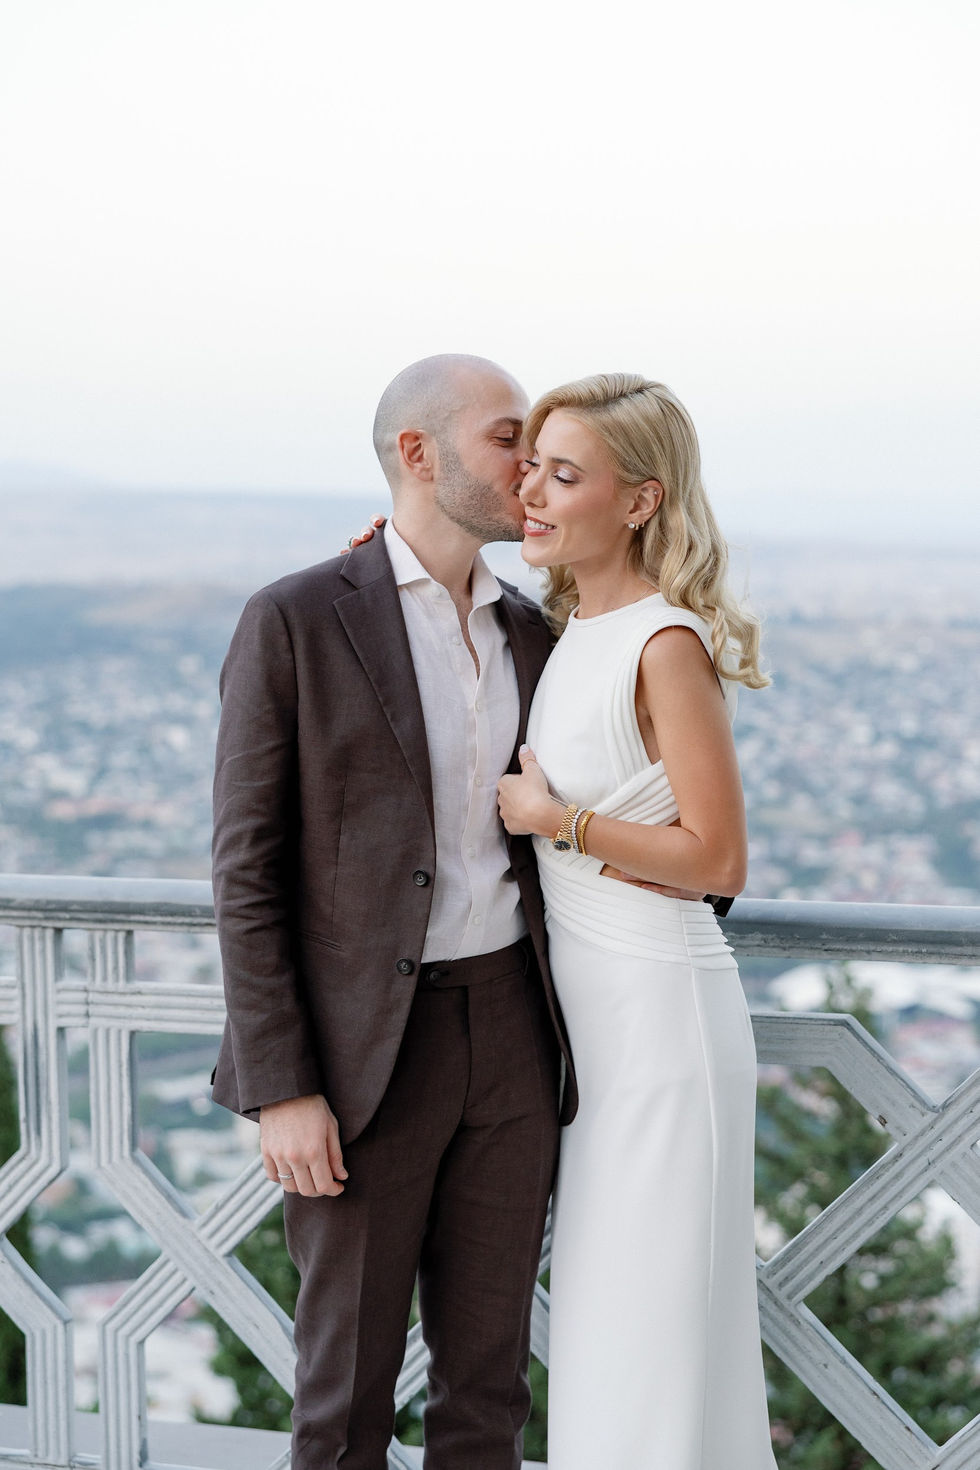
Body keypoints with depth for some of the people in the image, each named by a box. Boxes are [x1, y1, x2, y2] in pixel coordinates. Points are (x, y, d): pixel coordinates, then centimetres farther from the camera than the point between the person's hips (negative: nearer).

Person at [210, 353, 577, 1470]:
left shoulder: (531, 635, 9)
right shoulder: (294, 621, -9)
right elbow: (246, 872, -9)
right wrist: (280, 1090, -14)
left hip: (510, 1037, 5)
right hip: (360, 1047, -5)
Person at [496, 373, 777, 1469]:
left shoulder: (668, 646, -18)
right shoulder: (570, 627, 7)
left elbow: (717, 858, -20)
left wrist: (553, 819, -15)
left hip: (660, 1007, -9)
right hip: (586, 999, 9)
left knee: (657, 1314, 4)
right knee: (603, 1307, 19)